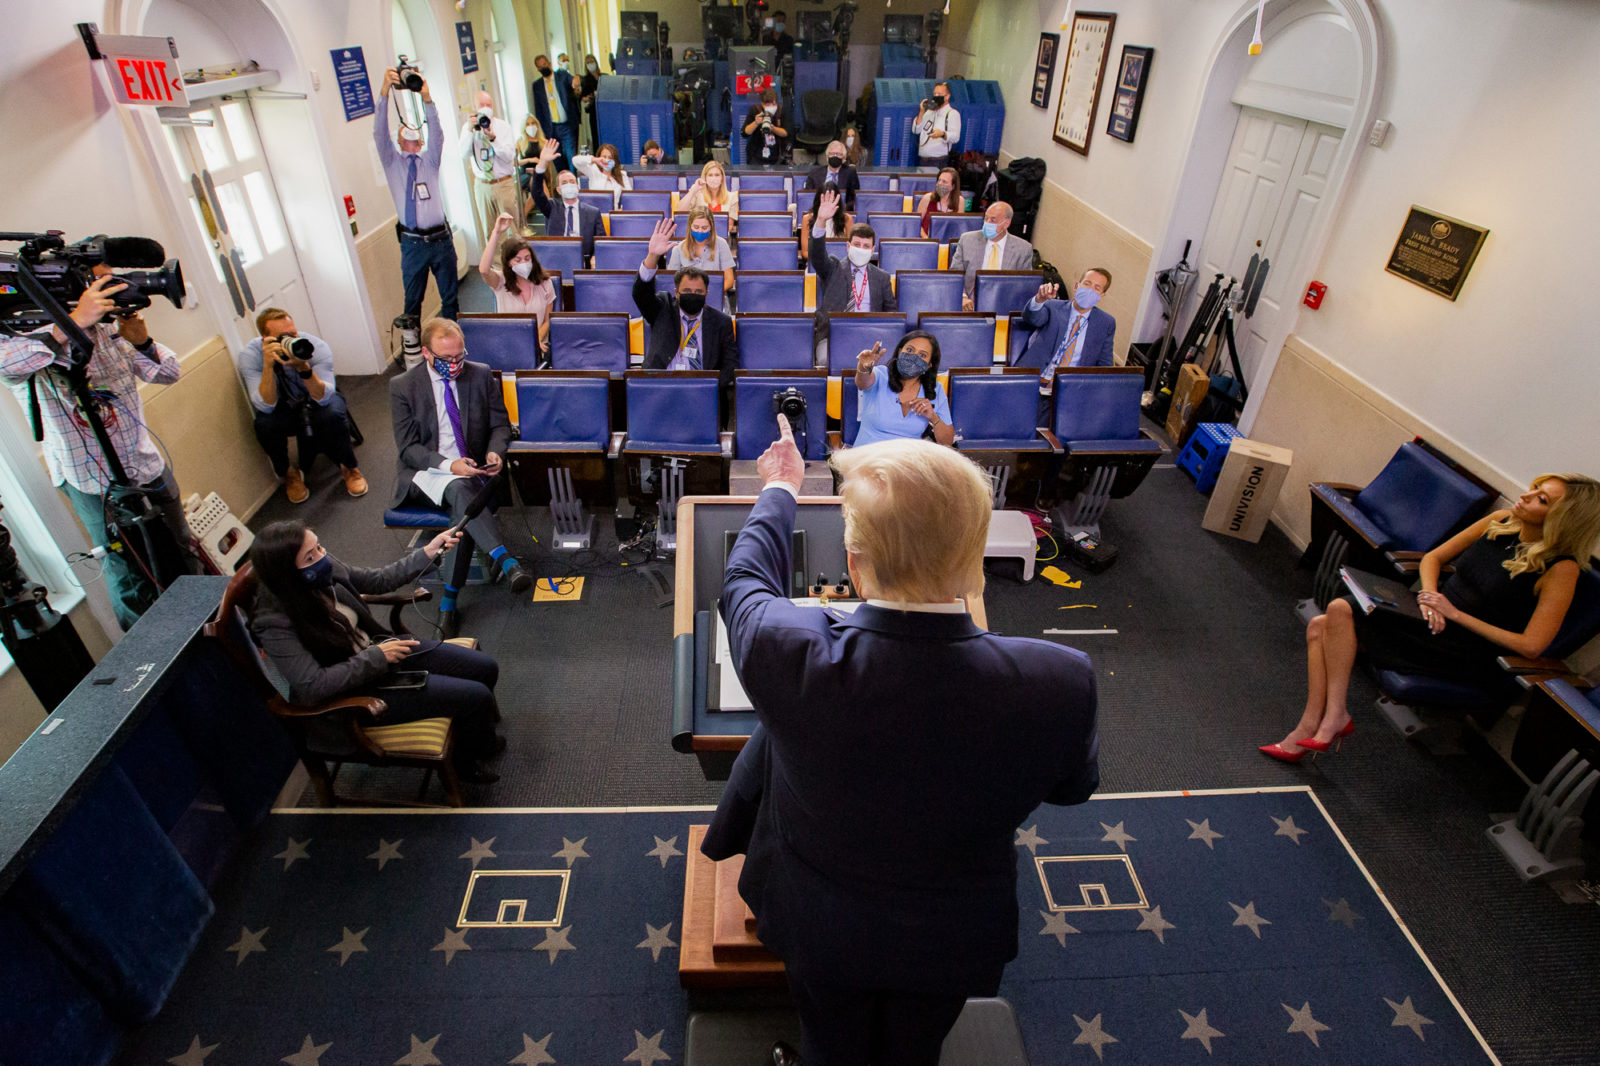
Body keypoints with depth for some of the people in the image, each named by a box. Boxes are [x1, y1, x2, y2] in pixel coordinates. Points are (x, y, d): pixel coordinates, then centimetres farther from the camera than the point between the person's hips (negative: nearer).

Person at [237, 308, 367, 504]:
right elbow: (266, 406, -31)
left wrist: (304, 368, -48)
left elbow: (323, 398, -32)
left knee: (332, 414, -34)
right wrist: (268, 365, -42)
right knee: (264, 424, -30)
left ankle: (349, 467, -6)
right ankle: (289, 473, -1)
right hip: (284, 410, 1)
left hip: (319, 401, -1)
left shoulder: (316, 346, -25)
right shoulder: (250, 355, -22)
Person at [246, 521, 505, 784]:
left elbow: (378, 580, 6)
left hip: (379, 648, 7)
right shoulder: (275, 623, -28)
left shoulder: (328, 571, -10)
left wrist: (427, 553, -6)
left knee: (485, 668, 4)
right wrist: (376, 657, -25)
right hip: (358, 691, -7)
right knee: (477, 697, -14)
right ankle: (465, 762, 18)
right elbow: (312, 688, -30)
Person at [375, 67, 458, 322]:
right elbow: (379, 133, -7)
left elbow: (437, 133, -6)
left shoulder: (429, 160, 10)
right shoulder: (392, 162, 9)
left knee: (450, 296, 8)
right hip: (412, 243, -1)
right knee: (413, 300, 6)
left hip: (441, 239, 1)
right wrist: (385, 93, -19)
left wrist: (427, 99, -23)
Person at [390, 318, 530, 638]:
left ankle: (449, 599, -25)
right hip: (422, 474, -2)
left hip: (471, 470, 2)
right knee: (460, 488, -36)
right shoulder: (402, 386, -2)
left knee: (465, 510, -31)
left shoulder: (482, 375, 4)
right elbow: (407, 447, -5)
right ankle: (506, 561, -47)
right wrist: (449, 465, -23)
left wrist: (495, 452, -13)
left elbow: (500, 425, 10)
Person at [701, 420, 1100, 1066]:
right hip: (952, 941, 1)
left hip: (820, 928, -1)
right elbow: (1074, 785, -10)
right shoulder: (1060, 683, -34)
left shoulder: (791, 656, -38)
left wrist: (779, 489, 6)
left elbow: (746, 580, -13)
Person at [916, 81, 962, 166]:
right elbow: (916, 130, 13)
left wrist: (942, 134, -34)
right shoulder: (929, 111, 21)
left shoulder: (953, 113, 0)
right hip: (923, 159, 6)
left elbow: (955, 137, -14)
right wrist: (921, 112, 1)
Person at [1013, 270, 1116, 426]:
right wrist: (1040, 299, -37)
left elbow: (1104, 365, 14)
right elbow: (1031, 318, -15)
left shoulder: (1106, 323, 12)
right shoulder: (1053, 308, 8)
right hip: (1033, 385, 0)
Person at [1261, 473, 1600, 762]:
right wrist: (1429, 595, -7)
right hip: (1436, 616, 7)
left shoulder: (1561, 568, -13)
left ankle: (1336, 715, -13)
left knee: (1340, 610, -25)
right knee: (1319, 628, -14)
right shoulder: (1501, 521, 5)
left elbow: (1531, 646, -18)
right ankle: (1308, 731, -12)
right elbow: (1433, 557, 13)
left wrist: (1455, 613, -17)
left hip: (1465, 652, -7)